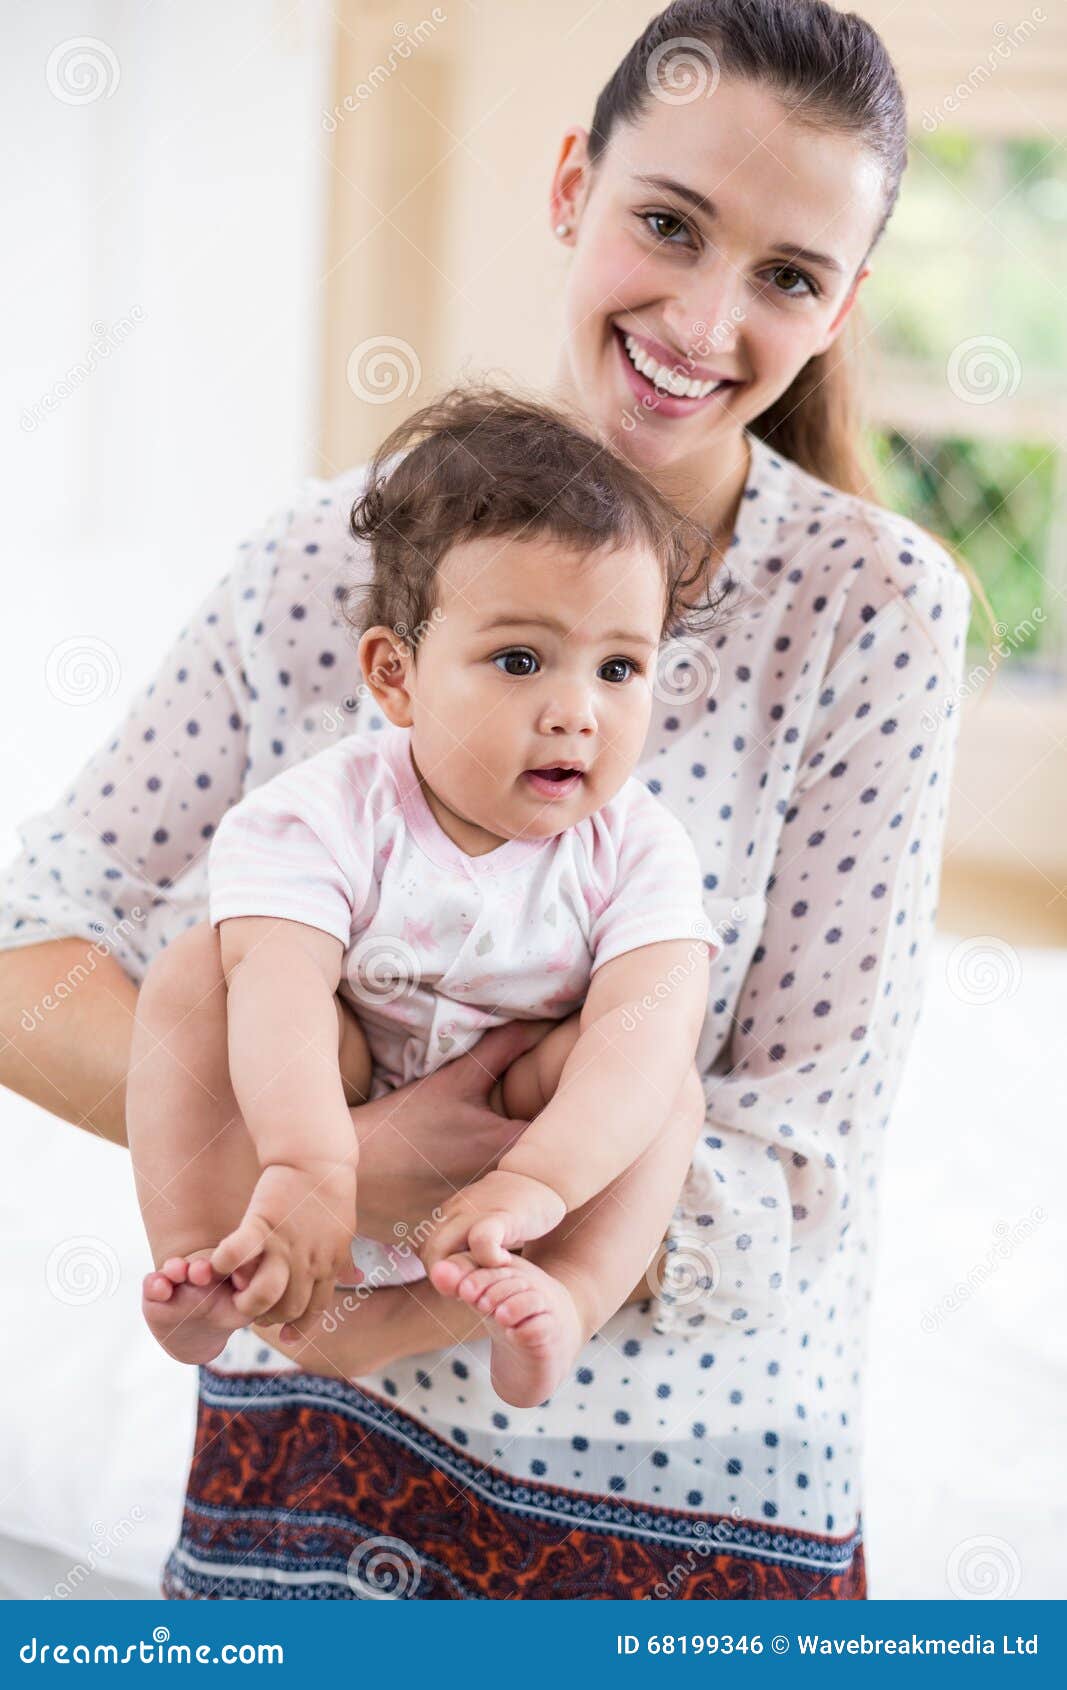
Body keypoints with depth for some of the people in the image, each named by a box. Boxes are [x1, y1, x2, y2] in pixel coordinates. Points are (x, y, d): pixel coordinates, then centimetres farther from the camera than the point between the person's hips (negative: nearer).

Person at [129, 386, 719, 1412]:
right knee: (191, 979, -22)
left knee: (659, 1061, -24)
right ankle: (201, 1265, -27)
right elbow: (282, 983, -34)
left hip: (523, 1117, 1)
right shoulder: (331, 815, -19)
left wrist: (537, 1179, -47)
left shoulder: (634, 849, -15)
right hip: (329, 1104, -1)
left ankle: (561, 1301, -37)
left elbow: (643, 1024, -30)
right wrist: (306, 1163, -50)